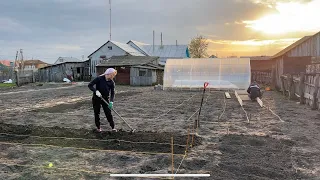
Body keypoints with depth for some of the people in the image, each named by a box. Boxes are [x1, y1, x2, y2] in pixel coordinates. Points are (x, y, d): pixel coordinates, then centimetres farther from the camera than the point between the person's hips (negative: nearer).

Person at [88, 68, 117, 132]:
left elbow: (112, 93, -5)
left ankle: (113, 127, 6)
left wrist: (111, 101, -19)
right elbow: (90, 85, -16)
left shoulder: (111, 82, -7)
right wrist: (96, 91, -30)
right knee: (97, 113, 7)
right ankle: (98, 127, 22)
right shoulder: (99, 78, -17)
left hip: (105, 99, 2)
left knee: (108, 113, -2)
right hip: (96, 98, -2)